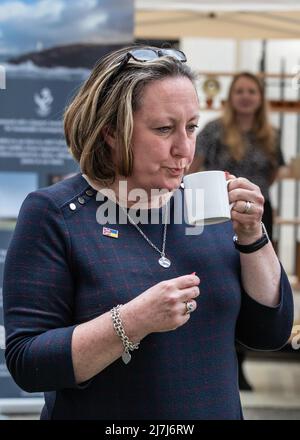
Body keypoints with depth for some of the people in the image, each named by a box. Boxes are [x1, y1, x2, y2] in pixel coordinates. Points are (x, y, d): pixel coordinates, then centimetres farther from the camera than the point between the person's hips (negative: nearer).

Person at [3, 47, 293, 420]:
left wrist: (251, 236, -13)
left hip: (220, 408, 4)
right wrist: (132, 322, -30)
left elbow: (270, 332, 0)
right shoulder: (53, 214, -13)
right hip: (101, 410, -4)